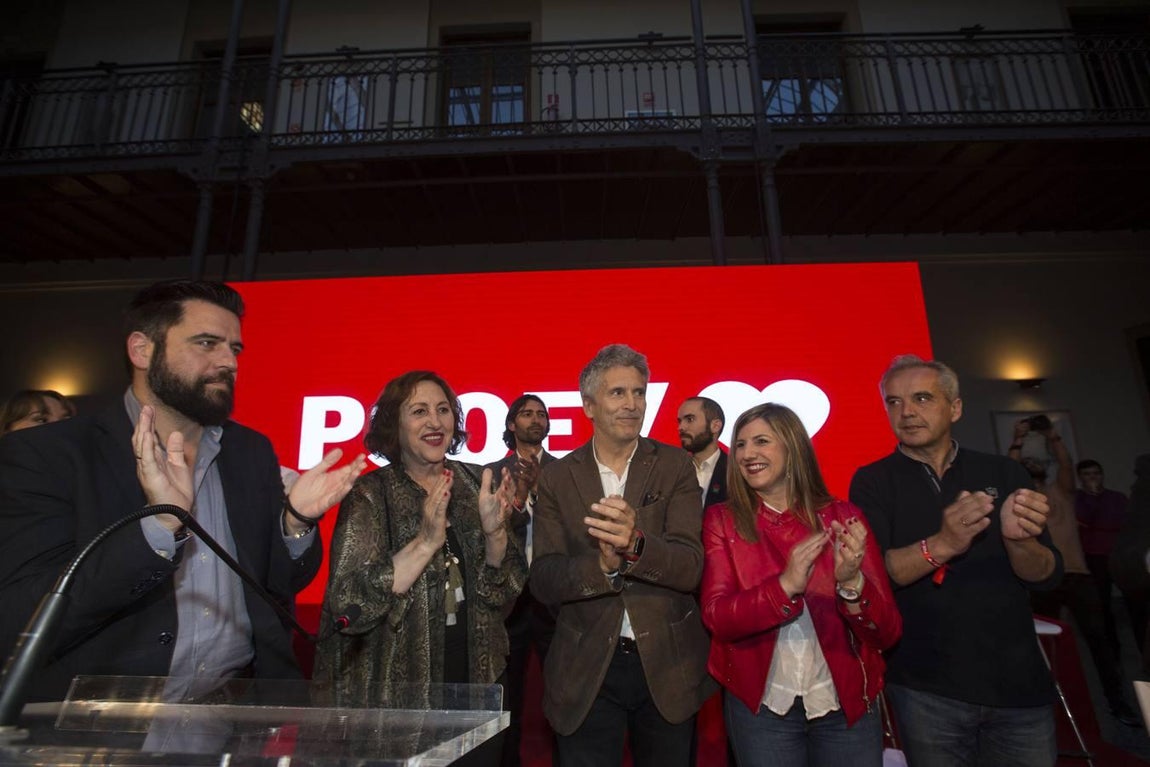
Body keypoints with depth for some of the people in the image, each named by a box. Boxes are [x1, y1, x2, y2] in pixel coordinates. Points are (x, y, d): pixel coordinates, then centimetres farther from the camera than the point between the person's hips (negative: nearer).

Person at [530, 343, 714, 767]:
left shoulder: (674, 466, -6)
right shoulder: (557, 477, -4)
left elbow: (690, 566, -14)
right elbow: (543, 580, -9)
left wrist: (636, 545, -35)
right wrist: (602, 564, -29)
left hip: (666, 665, 1)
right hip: (585, 671, 0)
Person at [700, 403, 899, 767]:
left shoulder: (842, 516, -6)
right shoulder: (722, 520, -7)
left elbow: (888, 631, -6)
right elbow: (717, 617, -15)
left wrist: (851, 583, -27)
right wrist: (786, 584, -30)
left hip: (848, 703, 1)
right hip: (759, 705, -1)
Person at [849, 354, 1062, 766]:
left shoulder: (1003, 473, 2)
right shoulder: (872, 482, -6)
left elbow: (1047, 575, -2)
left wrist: (1019, 540, -24)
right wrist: (940, 545, -32)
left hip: (1018, 683, 3)